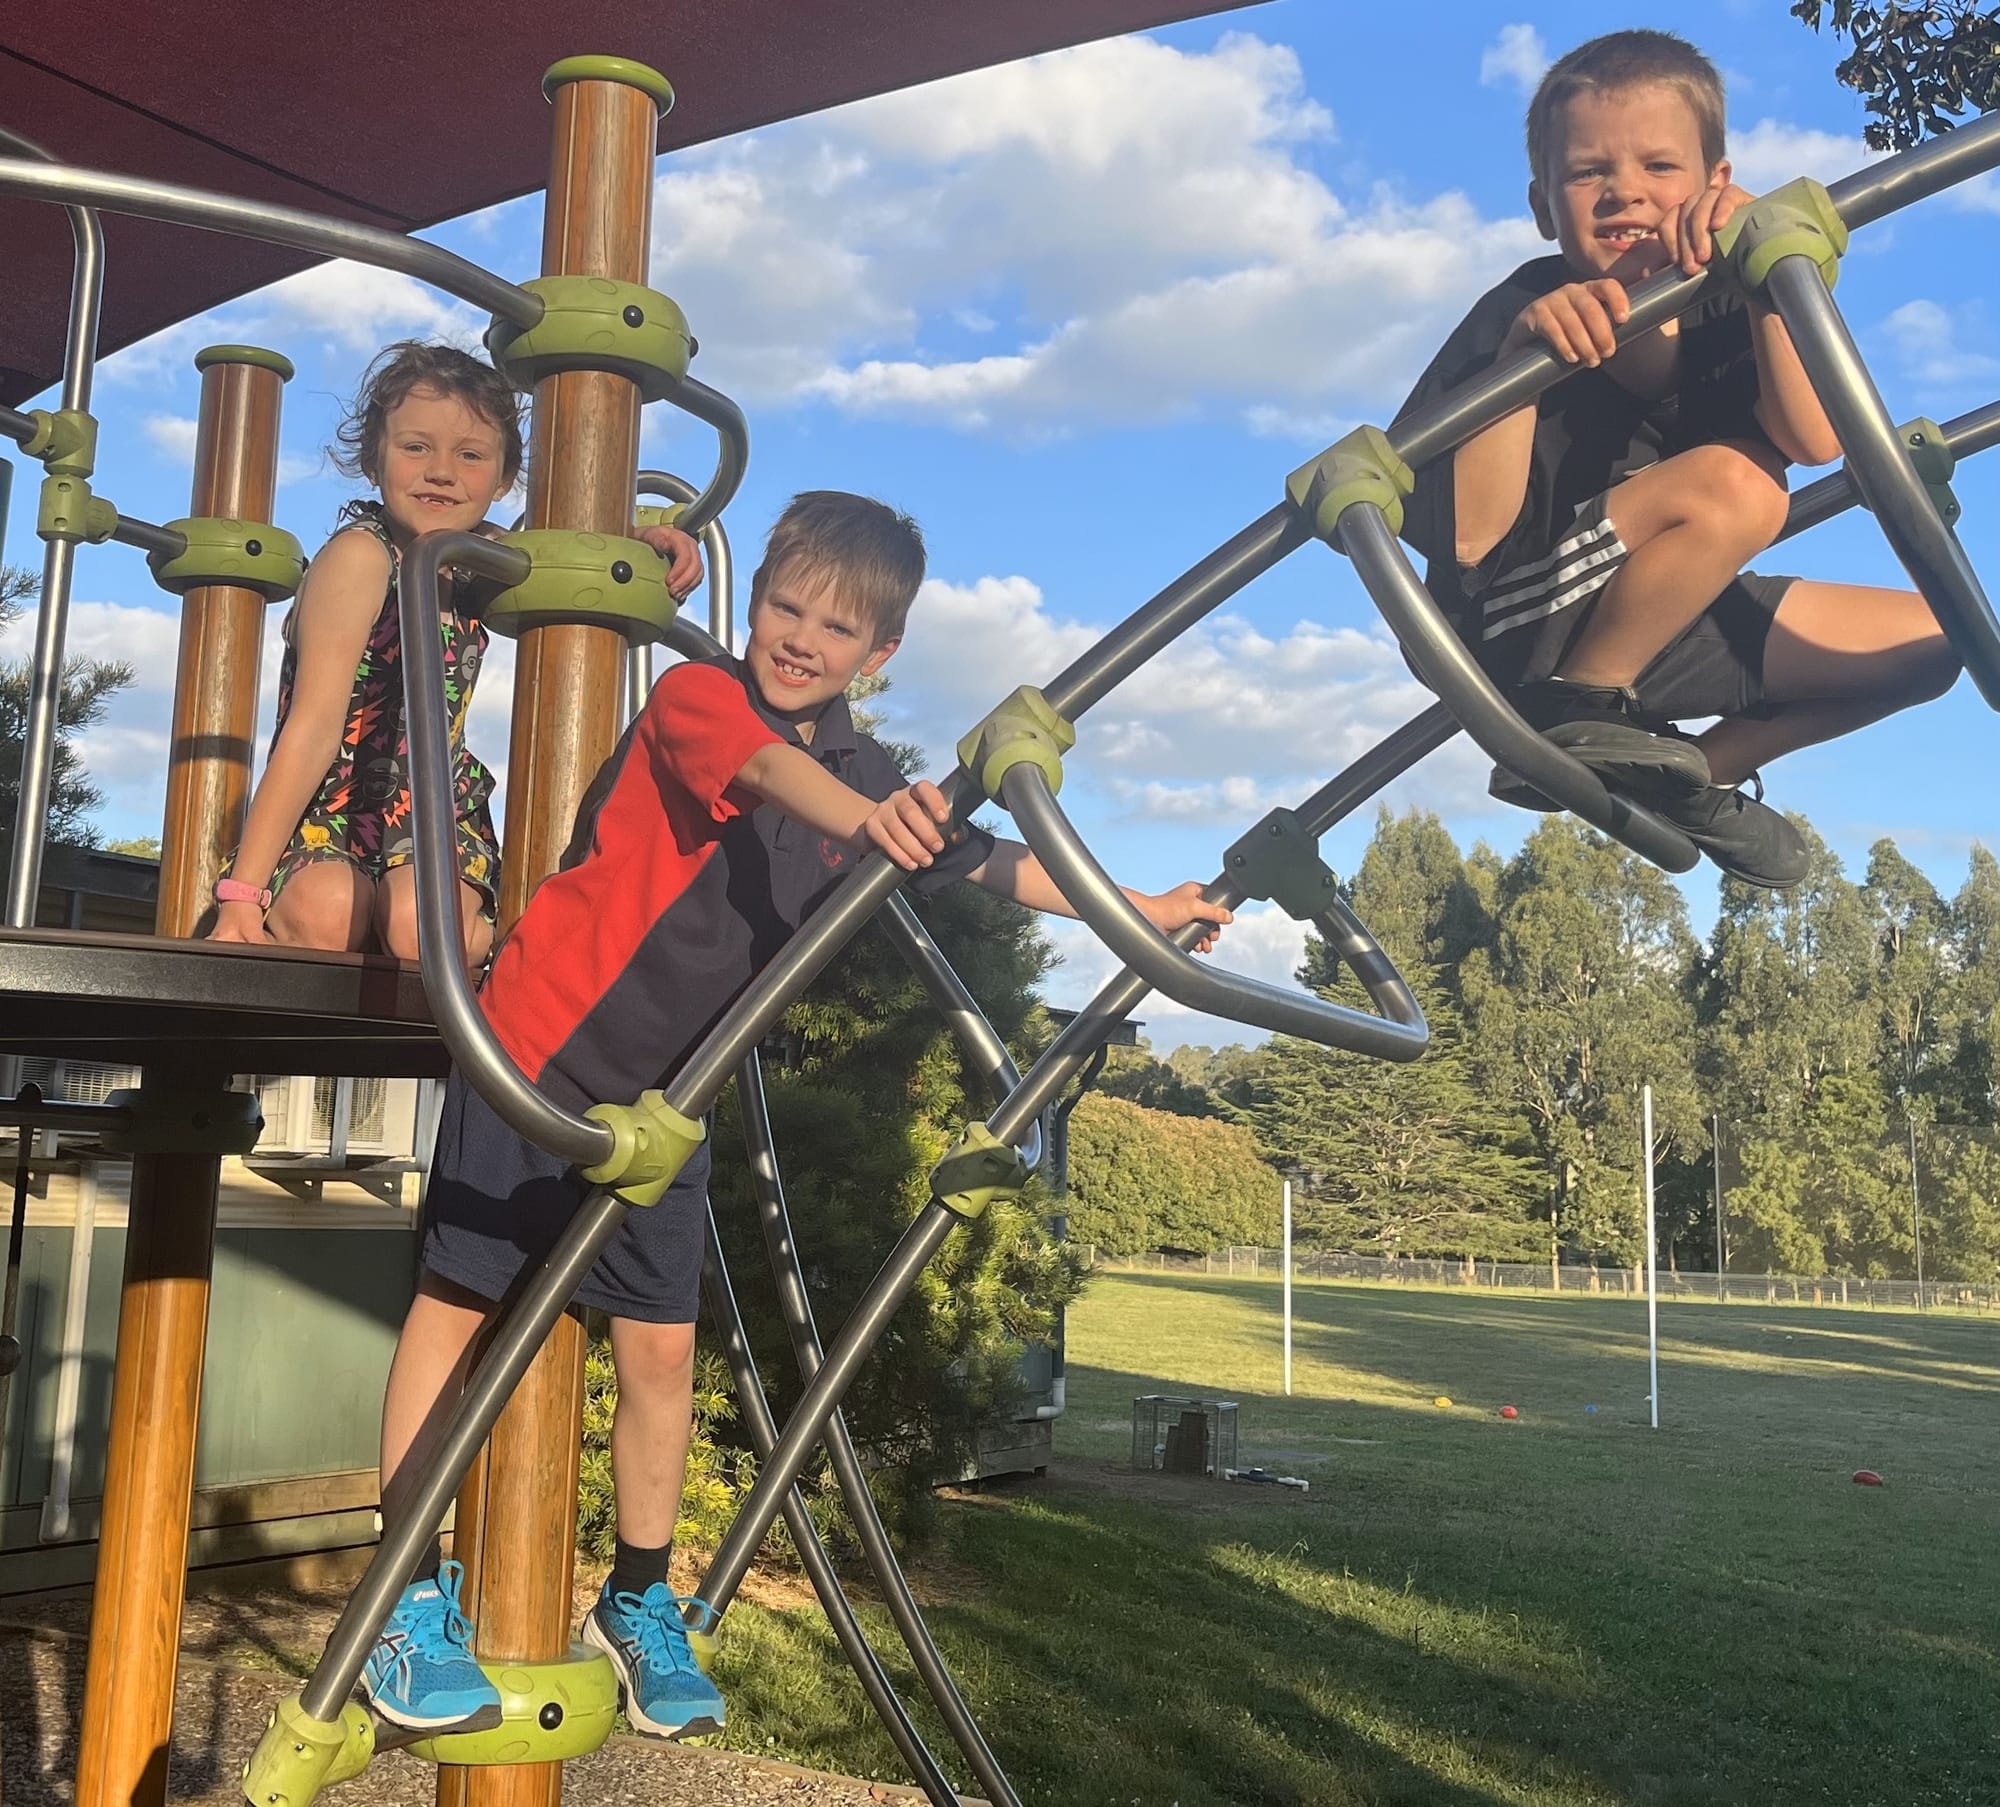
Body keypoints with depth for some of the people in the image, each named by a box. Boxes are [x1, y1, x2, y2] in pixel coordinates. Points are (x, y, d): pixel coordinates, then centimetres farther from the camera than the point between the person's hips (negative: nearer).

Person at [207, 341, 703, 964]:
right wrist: (242, 891, -24)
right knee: (323, 913, -36)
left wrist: (647, 539, 4)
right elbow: (315, 726, -19)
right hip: (331, 814, -3)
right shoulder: (360, 556, -13)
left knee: (423, 925, -31)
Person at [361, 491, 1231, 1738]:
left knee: (662, 1348, 6)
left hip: (661, 1090, 5)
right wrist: (866, 821, -55)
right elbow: (771, 769, -35)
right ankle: (411, 1596, 10)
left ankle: (641, 1605, 23)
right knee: (458, 1301, -1)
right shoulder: (698, 697, -14)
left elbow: (985, 863, 10)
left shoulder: (866, 776, 3)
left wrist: (1140, 908, 7)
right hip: (540, 1047, -5)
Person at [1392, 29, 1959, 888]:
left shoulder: (1717, 310, -2)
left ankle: (1707, 772, 16)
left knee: (1927, 640, 2)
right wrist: (1521, 351, -38)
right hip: (1519, 631, -7)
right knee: (1732, 485, -31)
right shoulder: (1523, 317, -17)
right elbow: (1466, 537, -29)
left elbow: (1814, 441, -20)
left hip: (1665, 631, 7)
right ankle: (1568, 721, -15)